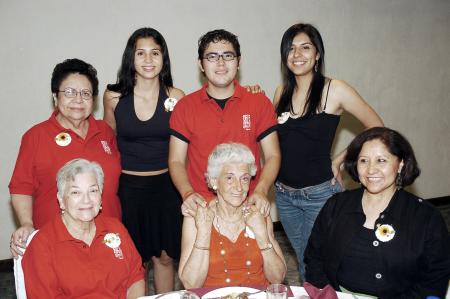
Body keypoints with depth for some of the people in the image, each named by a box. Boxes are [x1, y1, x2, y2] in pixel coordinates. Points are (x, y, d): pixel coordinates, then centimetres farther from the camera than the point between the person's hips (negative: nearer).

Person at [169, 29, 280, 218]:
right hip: (200, 207, 0)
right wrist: (187, 194, -16)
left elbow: (272, 155, 1)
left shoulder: (260, 102, 1)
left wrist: (260, 191, -16)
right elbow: (176, 161, 1)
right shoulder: (185, 107, 1)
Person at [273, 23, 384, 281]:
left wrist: (339, 160, -7)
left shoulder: (334, 90, -10)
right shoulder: (282, 92, 4)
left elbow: (376, 128, -5)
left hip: (320, 193, -4)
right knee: (303, 259, 20)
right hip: (284, 193, 5)